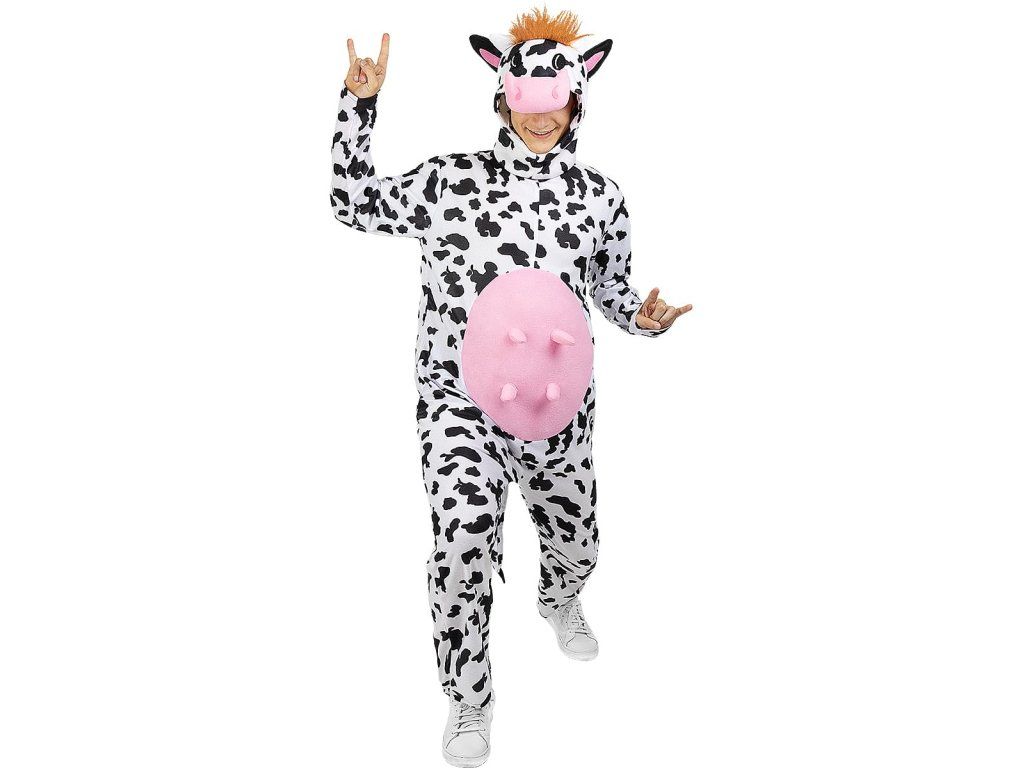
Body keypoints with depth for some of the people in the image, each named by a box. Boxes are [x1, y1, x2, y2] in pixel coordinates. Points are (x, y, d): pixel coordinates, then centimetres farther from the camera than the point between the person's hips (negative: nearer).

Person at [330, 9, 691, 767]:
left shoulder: (599, 194, 4)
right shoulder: (450, 178, 0)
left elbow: (613, 288, 14)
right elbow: (354, 202, 7)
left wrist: (645, 315, -7)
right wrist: (360, 103, -1)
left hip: (553, 393, 3)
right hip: (458, 389, -2)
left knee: (575, 543, 16)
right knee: (465, 523, -24)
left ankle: (560, 600, 57)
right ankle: (469, 700, -2)